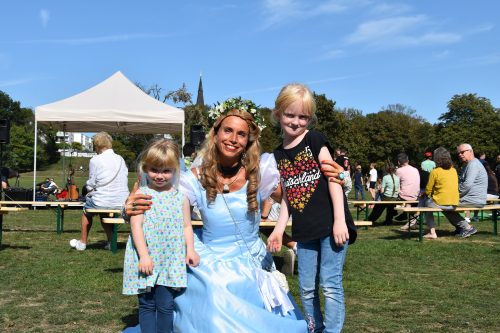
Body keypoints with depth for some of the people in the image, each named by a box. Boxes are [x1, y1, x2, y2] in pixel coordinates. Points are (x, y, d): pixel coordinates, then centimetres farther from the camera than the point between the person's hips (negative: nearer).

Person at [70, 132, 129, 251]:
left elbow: (90, 185, -5)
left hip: (102, 202, -4)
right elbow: (125, 182, 9)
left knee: (87, 209, 28)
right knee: (104, 210, 35)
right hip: (122, 204, 4)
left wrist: (90, 189, 18)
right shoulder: (120, 159, 4)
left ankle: (82, 243, 37)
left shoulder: (95, 160, -9)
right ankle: (111, 241, 31)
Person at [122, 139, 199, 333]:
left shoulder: (180, 197, 4)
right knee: (147, 305, 8)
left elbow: (186, 226, 9)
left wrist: (190, 249, -3)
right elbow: (136, 225, -9)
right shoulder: (141, 195, -4)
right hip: (146, 258, -1)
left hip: (171, 259, 2)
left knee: (166, 305, 5)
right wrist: (143, 255, -16)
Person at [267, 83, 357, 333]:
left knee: (330, 284, -5)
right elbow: (287, 196, 13)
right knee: (306, 288, 10)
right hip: (305, 231, 5)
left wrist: (339, 220, -16)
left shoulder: (314, 140, -3)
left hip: (330, 225, -5)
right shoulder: (278, 155, 11)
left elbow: (333, 178, -9)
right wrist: (279, 229, 4)